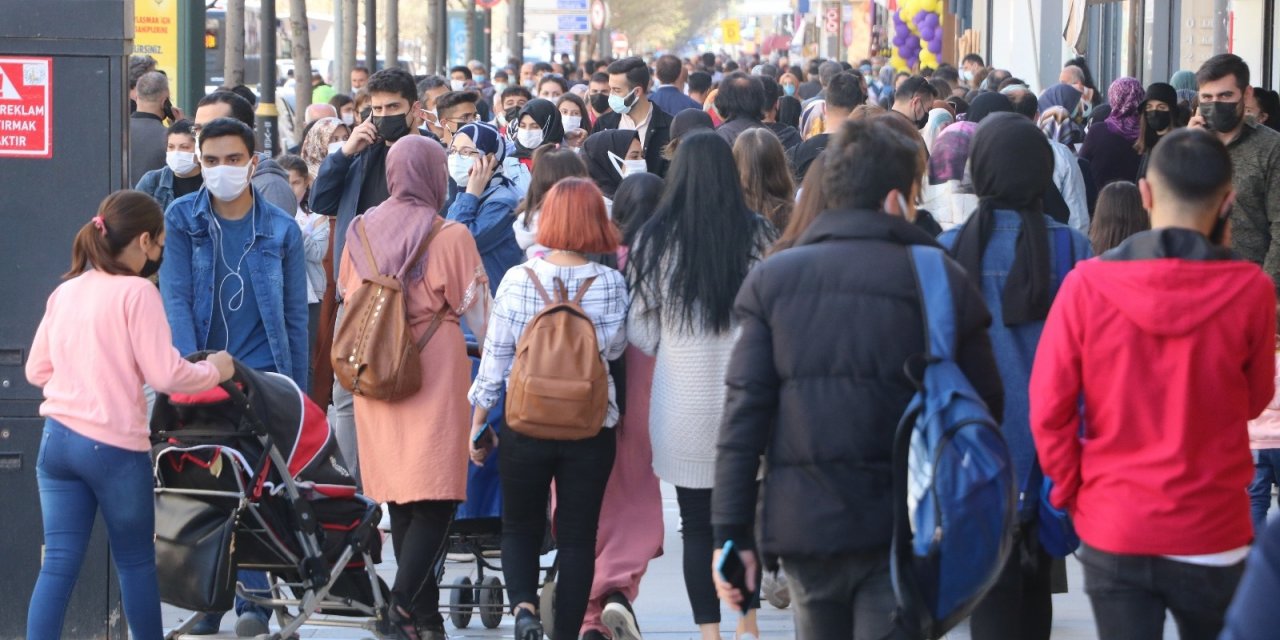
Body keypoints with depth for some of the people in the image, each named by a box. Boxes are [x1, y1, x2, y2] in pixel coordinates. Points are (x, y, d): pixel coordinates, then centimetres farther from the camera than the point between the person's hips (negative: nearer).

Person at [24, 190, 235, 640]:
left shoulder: (65, 292, 9)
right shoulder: (136, 292, -10)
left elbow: (36, 371, 14)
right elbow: (165, 375, -14)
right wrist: (215, 371, 3)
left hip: (57, 438, 5)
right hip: (115, 446, -5)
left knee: (59, 563, 2)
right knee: (136, 561, 12)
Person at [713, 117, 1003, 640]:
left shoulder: (772, 278, 2)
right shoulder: (941, 280, -3)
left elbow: (744, 410, -2)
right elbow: (985, 403, -1)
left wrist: (732, 532, -1)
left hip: (802, 521, 3)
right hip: (904, 527, -3)